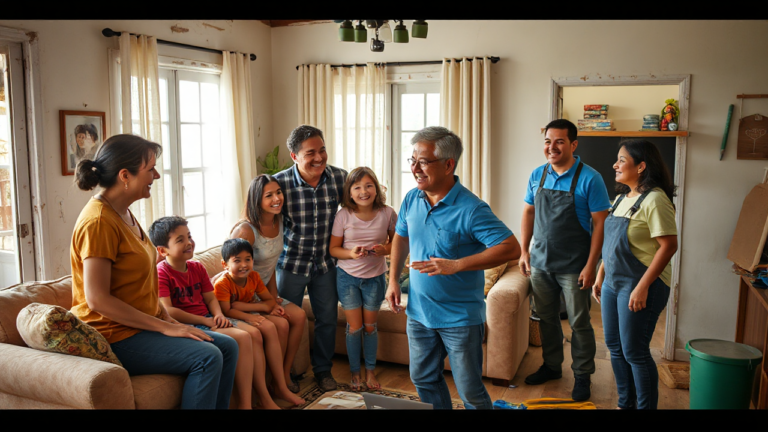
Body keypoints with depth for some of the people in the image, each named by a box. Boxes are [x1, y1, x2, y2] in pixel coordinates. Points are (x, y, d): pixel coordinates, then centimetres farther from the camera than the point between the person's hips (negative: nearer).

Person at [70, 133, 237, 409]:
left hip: (139, 324, 9)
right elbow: (97, 299, -24)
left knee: (227, 347, 0)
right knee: (206, 356, -22)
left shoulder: (124, 214, 12)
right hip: (114, 336, -9)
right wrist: (163, 327, -20)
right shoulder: (99, 221, -19)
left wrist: (168, 318, 5)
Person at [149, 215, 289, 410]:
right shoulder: (161, 273, -12)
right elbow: (167, 311, -21)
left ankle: (265, 398, -2)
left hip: (208, 319, 9)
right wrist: (204, 321, -18)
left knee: (255, 333, -7)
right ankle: (245, 404, -19)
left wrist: (219, 315, -8)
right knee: (242, 338, -24)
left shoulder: (197, 268, 14)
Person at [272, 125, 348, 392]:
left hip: (326, 263, 3)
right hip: (291, 263, -2)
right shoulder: (280, 183, -18)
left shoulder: (340, 177, -11)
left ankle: (323, 369, 35)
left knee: (328, 319, 14)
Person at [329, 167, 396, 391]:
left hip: (375, 277, 1)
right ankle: (355, 372, 25)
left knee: (370, 326, 13)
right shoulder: (344, 215, -12)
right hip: (348, 276, -1)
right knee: (354, 327, 5)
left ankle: (371, 371, 31)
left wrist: (384, 249, -20)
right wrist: (351, 253, -25)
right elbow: (333, 248, -5)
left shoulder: (387, 213, -11)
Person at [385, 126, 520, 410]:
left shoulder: (470, 209, -21)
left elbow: (511, 248, -26)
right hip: (419, 312, 6)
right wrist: (393, 280, 7)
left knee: (470, 391, 7)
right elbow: (401, 237, 16)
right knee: (423, 379, 20)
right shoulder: (412, 199, -1)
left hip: (460, 318, -6)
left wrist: (455, 265, -32)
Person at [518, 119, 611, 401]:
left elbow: (600, 223, -13)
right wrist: (524, 251, 7)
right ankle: (551, 365, 34)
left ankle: (582, 375, 22)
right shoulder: (537, 175, 4)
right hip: (540, 263, 5)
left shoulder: (589, 179, -12)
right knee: (546, 318, 16)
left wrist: (590, 266, -16)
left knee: (579, 324, 6)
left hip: (573, 267, -5)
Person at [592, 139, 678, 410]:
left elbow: (669, 245, -21)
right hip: (613, 283, 9)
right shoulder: (621, 197, 11)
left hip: (639, 286, -9)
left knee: (635, 352, -1)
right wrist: (600, 275, 16)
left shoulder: (654, 199, -17)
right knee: (615, 347, 15)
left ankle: (646, 406, 16)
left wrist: (642, 287, -23)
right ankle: (625, 403, 31)